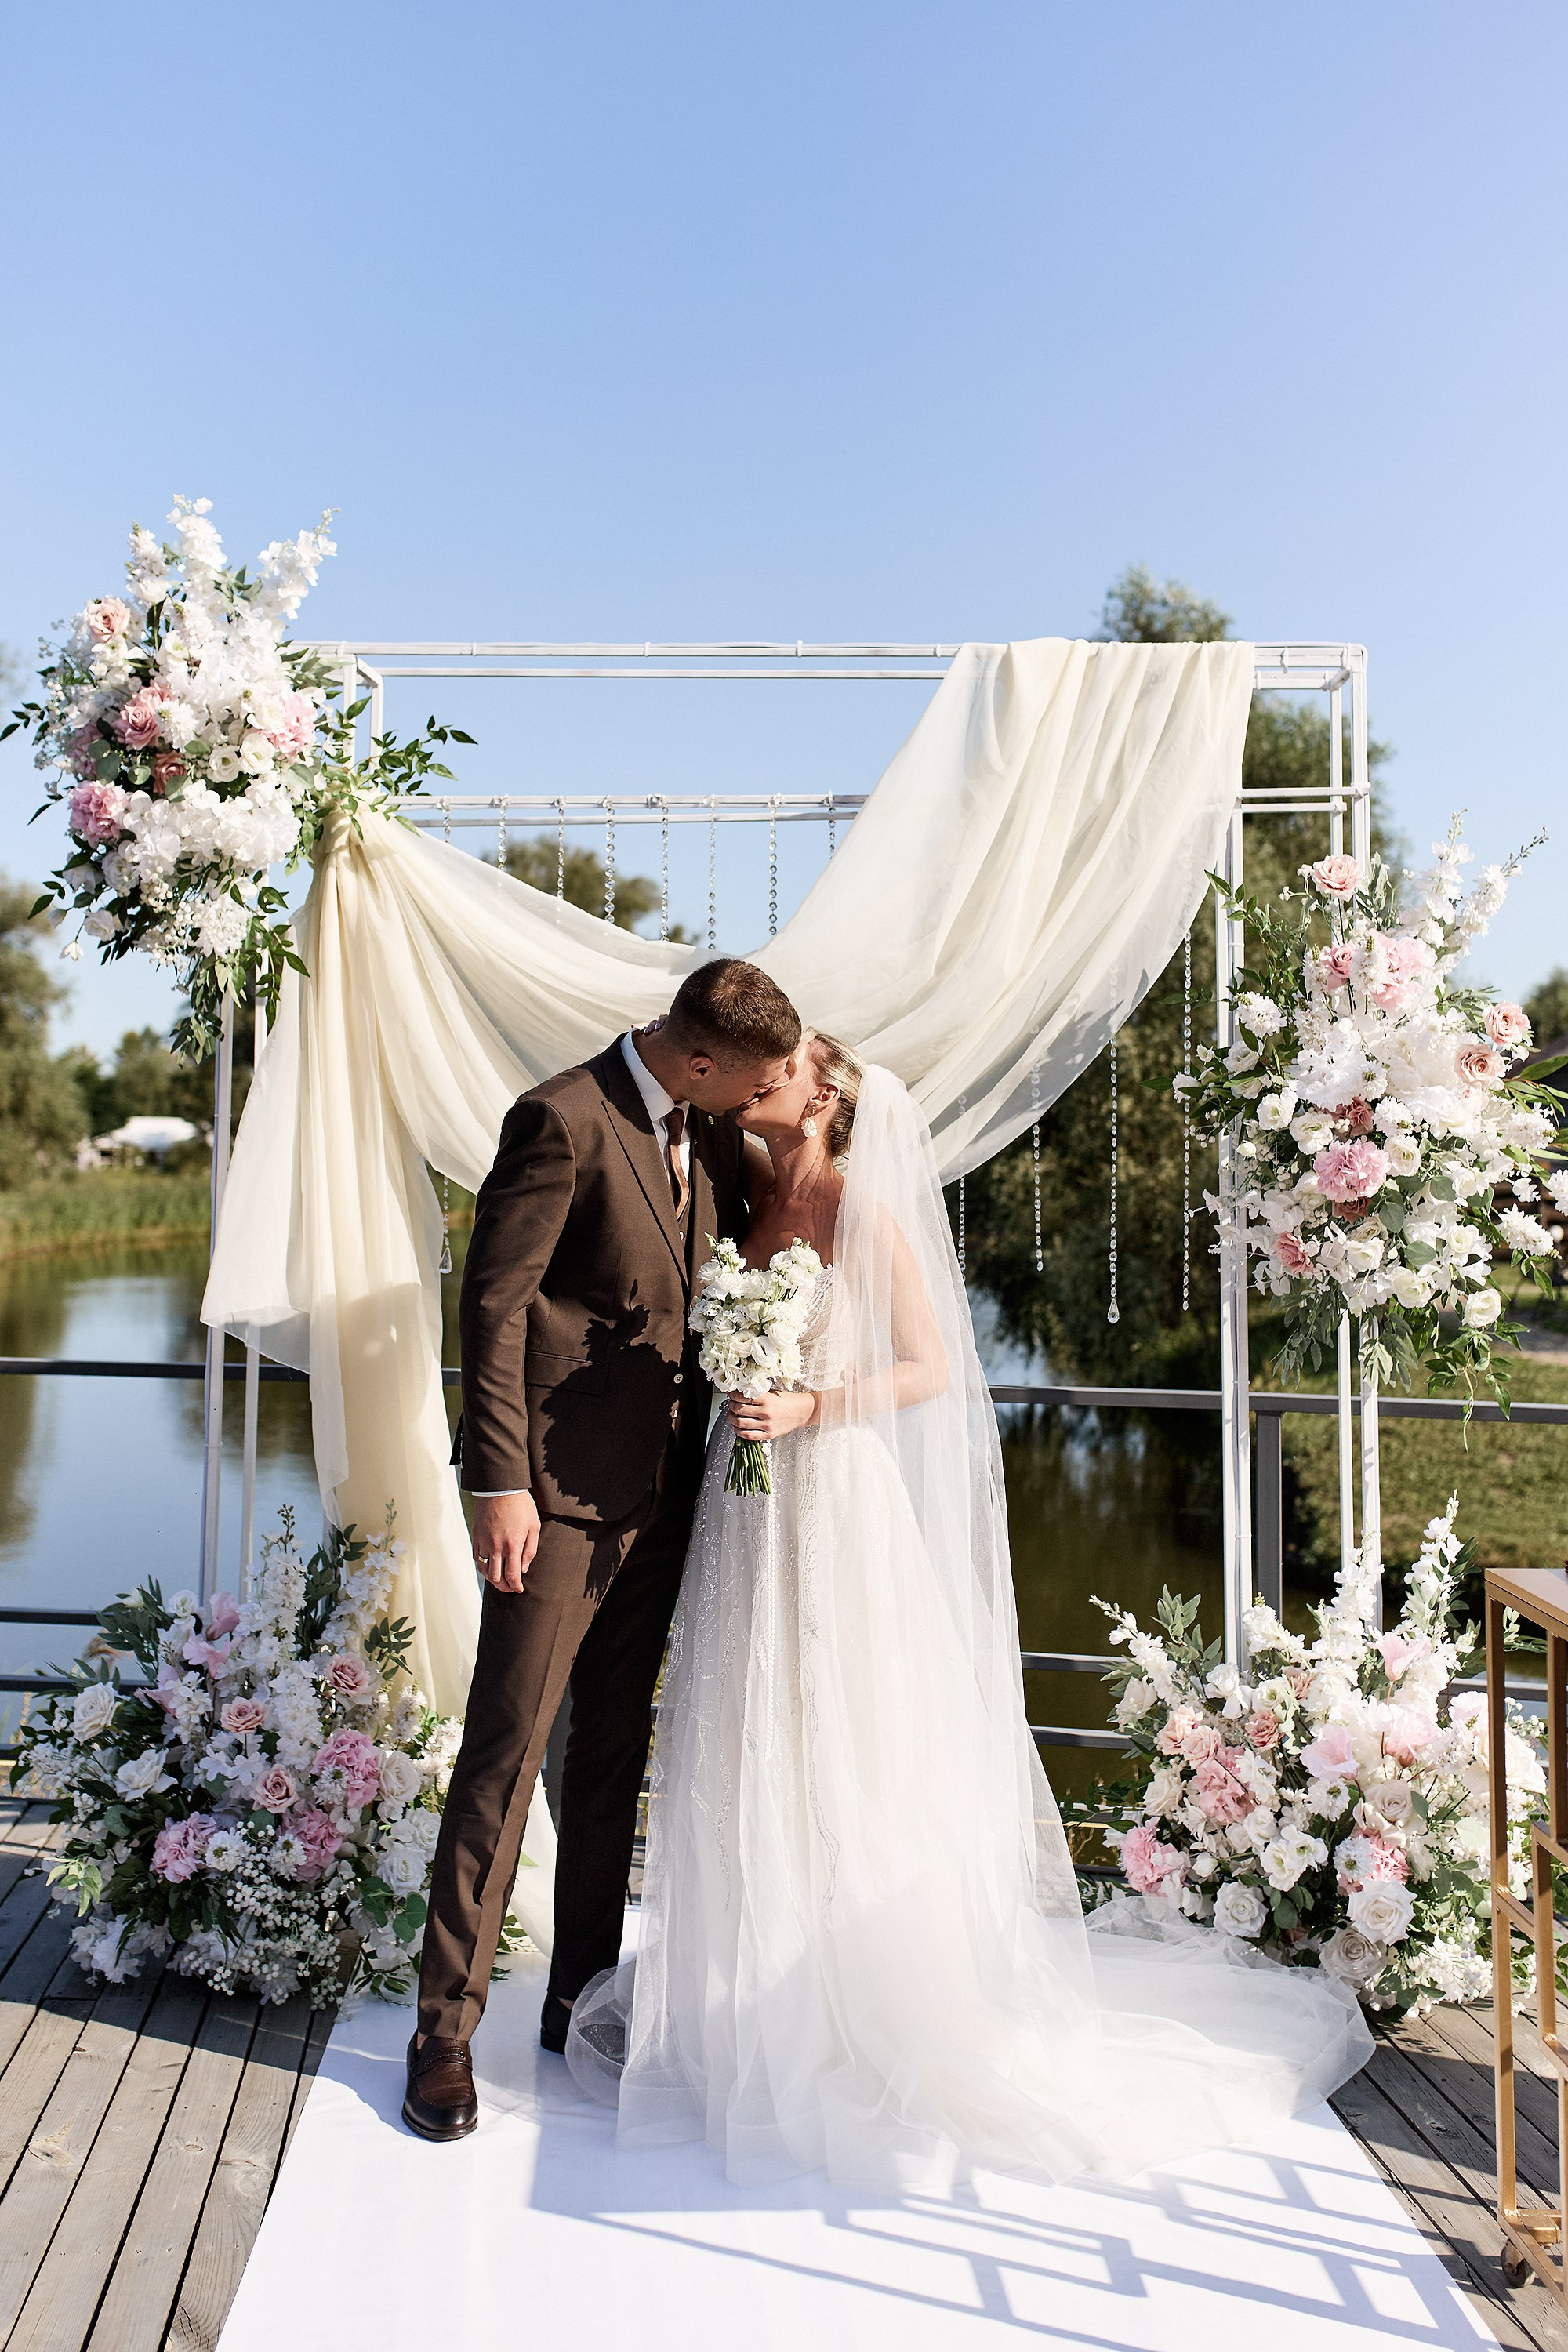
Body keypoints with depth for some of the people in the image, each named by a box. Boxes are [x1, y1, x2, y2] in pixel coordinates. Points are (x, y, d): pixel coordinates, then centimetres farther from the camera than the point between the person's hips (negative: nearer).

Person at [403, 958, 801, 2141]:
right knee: (506, 1753, 1)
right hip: (561, 1491, -7)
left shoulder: (716, 1134, 8)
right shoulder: (563, 1120, -14)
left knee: (615, 1752, 15)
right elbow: (494, 1303, -15)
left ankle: (582, 1997, 29)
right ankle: (447, 2027, 15)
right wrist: (500, 1481, -18)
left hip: (662, 1494, 7)